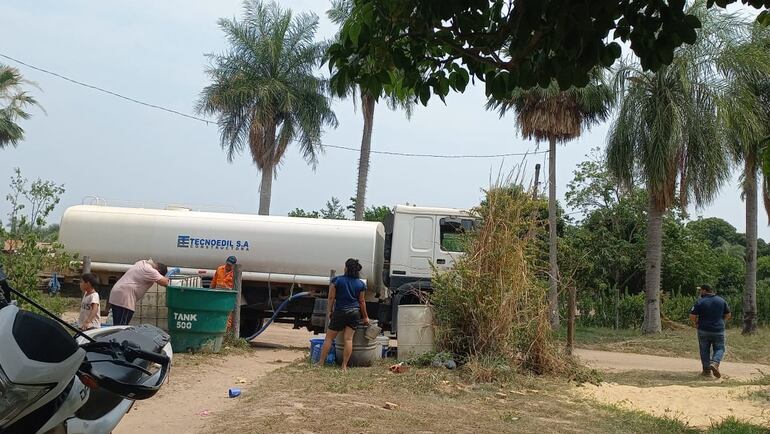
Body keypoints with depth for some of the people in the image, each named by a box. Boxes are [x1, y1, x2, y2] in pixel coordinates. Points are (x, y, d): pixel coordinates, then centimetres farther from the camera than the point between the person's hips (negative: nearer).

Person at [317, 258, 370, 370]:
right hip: (355, 313, 3)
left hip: (340, 312, -3)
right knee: (349, 339, 1)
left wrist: (329, 311, 7)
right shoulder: (361, 284, 3)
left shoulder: (336, 280, -4)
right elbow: (362, 301, 6)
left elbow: (331, 298, -3)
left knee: (329, 337, 6)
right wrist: (365, 317, 14)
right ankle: (344, 366, 1)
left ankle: (321, 362, 8)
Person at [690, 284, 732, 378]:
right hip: (718, 330, 2)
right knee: (719, 349, 11)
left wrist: (696, 324, 9)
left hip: (703, 330, -2)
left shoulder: (700, 302, -9)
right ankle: (715, 363, -15)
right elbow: (728, 315, 10)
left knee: (705, 350, 9)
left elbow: (692, 316, -11)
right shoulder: (721, 300, 3)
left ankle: (707, 370, 10)